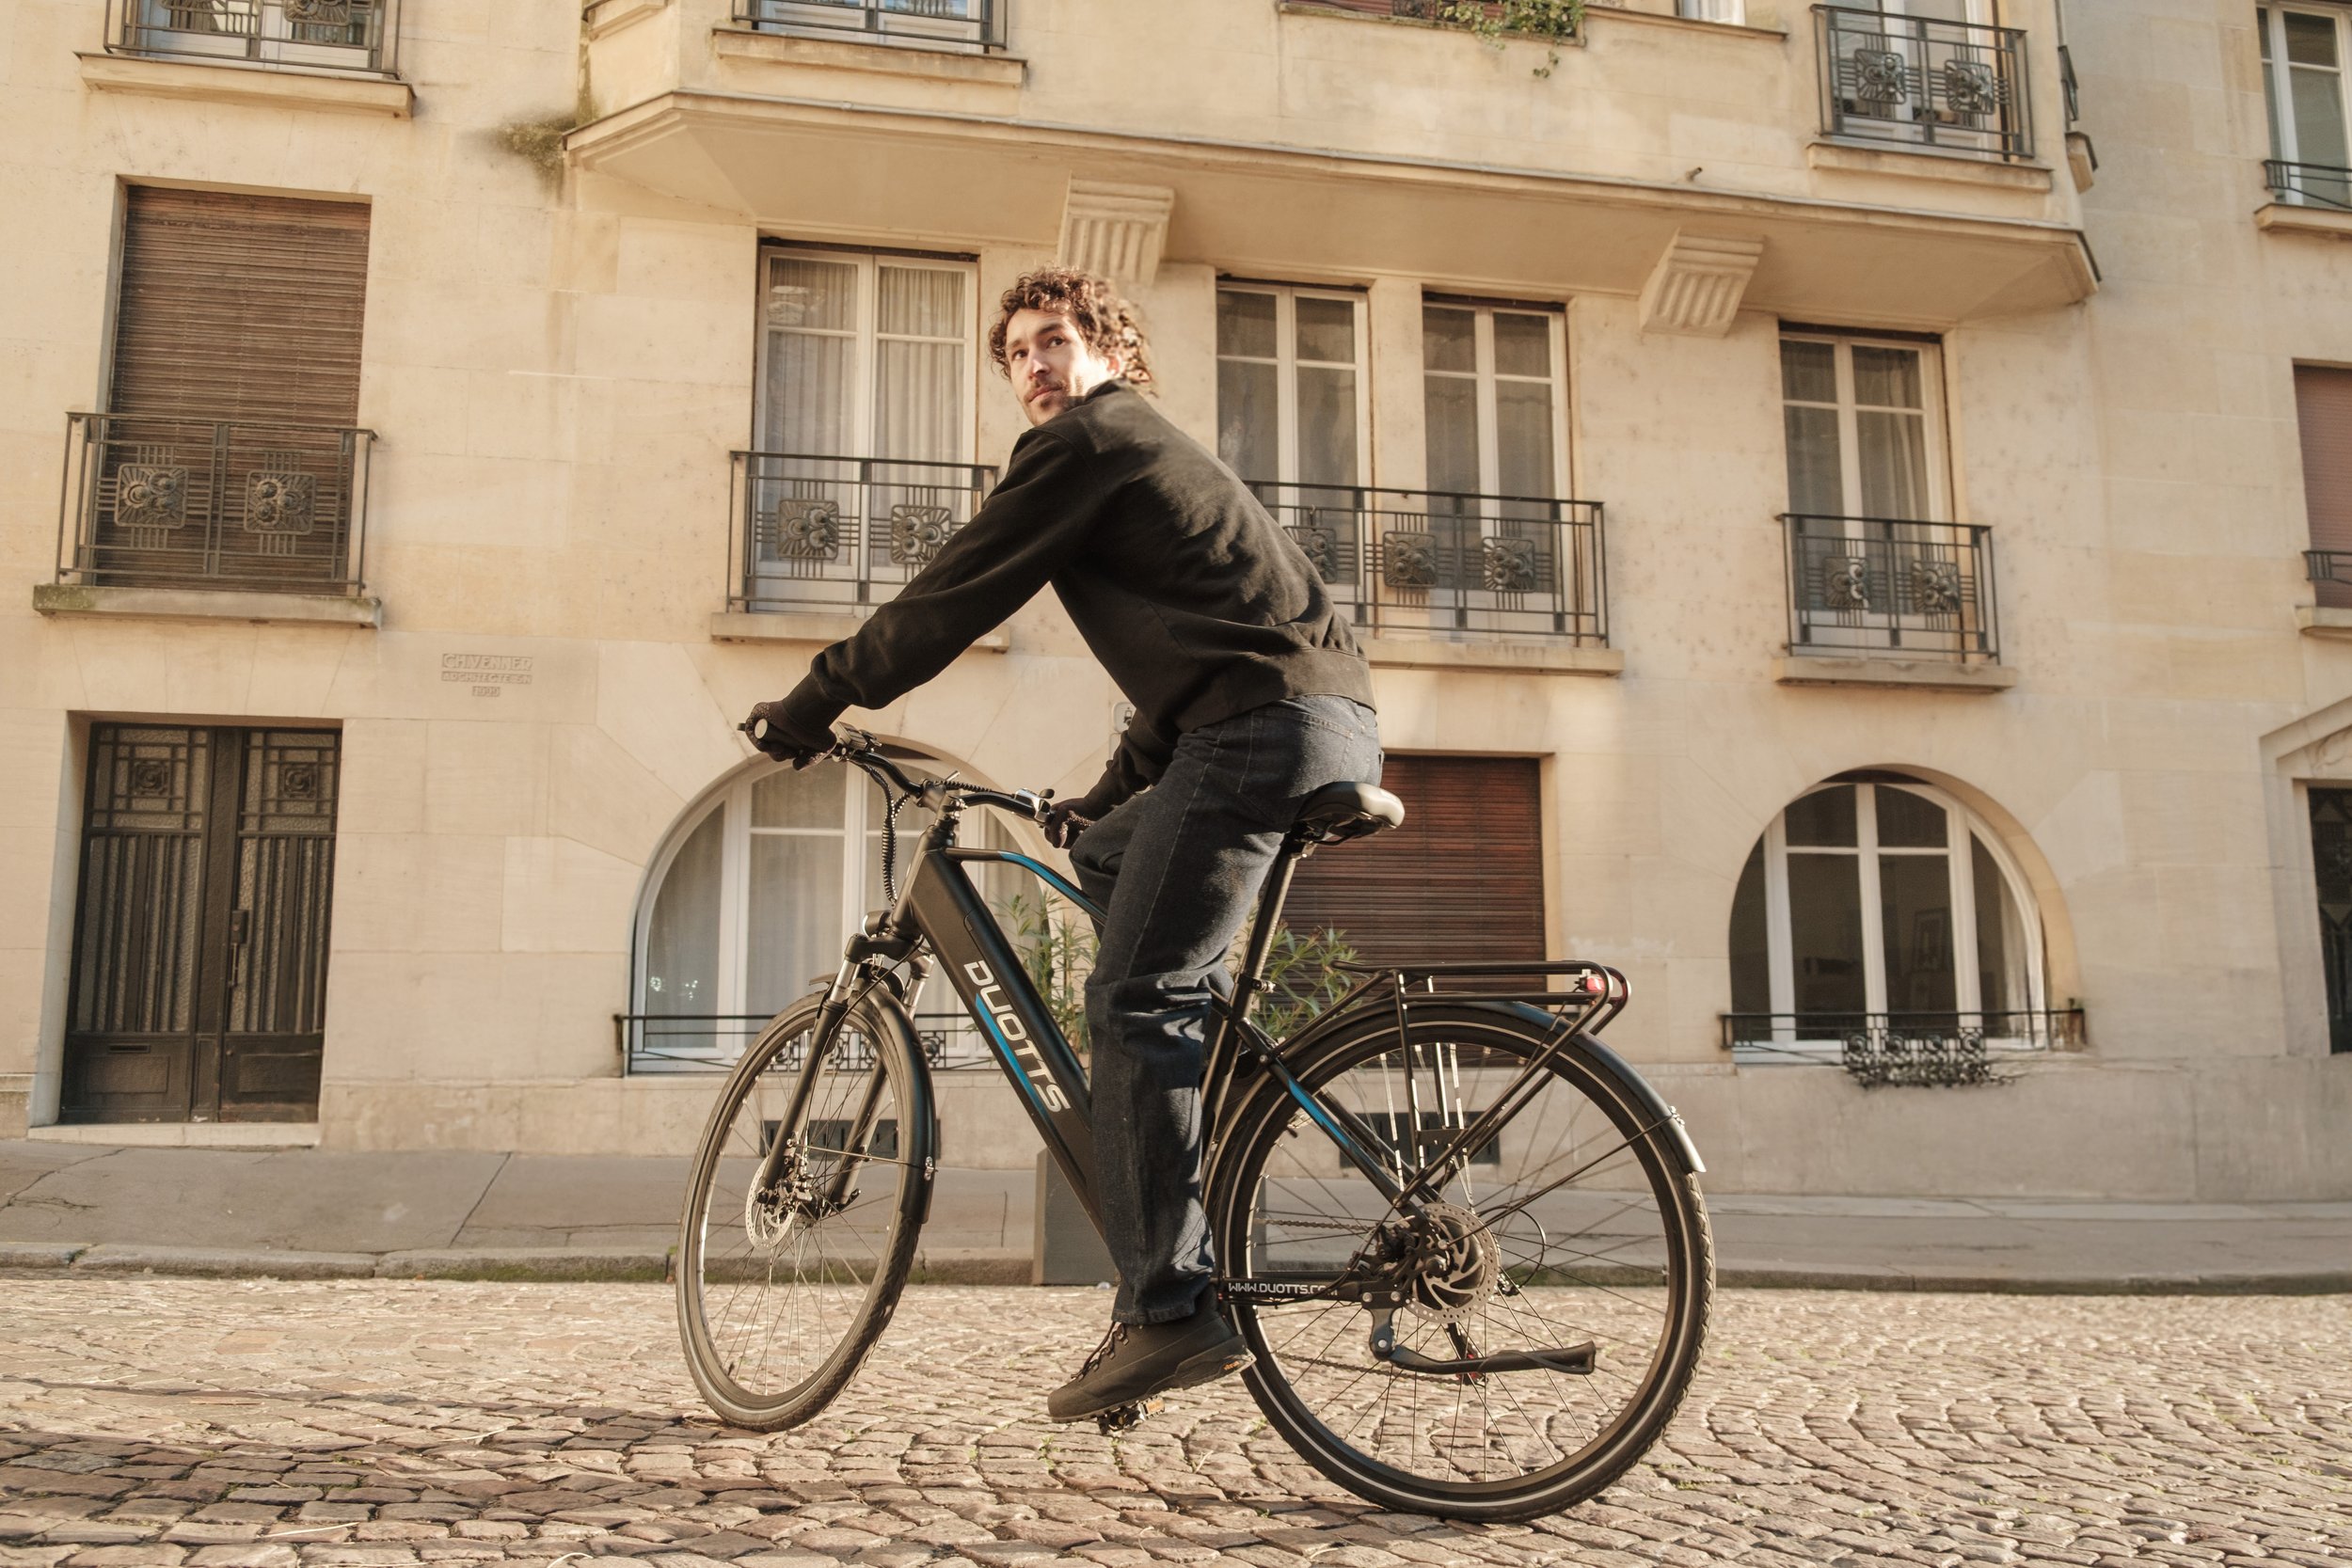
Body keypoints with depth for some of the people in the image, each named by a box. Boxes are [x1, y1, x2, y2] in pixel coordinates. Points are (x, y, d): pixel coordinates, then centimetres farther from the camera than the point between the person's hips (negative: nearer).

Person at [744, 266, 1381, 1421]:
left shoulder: (1083, 442, 2)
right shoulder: (1153, 452, 33)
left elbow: (953, 596, 0)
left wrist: (814, 703, 9)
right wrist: (1106, 799, 33)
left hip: (1269, 722, -10)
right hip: (1333, 722, 10)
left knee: (1134, 999, -12)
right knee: (1103, 857, 23)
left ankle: (1169, 1308, -13)